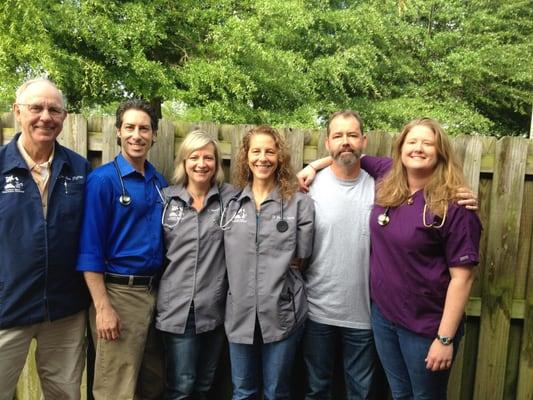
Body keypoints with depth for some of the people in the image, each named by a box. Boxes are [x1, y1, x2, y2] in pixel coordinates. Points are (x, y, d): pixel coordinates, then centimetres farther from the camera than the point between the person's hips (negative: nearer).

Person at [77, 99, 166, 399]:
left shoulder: (160, 182, 8)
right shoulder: (103, 180, -9)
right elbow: (90, 249, -13)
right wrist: (102, 307, -17)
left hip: (155, 291, 6)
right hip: (118, 293, -6)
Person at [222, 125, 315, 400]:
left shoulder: (299, 202, -5)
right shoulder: (232, 202, 5)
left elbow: (300, 257, -2)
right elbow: (231, 257, 7)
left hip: (283, 311, -2)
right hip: (241, 311, 3)